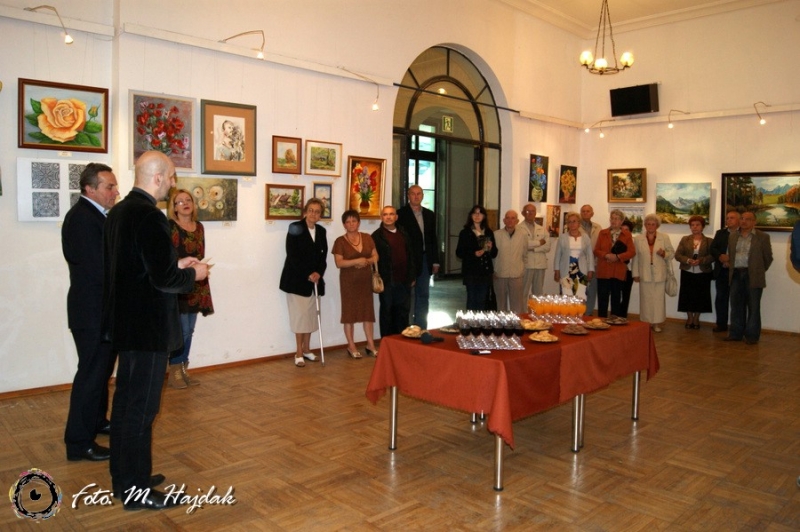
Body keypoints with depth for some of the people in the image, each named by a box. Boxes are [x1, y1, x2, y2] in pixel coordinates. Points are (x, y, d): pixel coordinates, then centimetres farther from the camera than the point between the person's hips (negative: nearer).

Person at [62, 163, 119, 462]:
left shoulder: (95, 215, 12)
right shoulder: (82, 218, -19)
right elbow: (99, 269, -24)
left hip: (101, 309, 10)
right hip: (92, 311, -10)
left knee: (101, 370, 21)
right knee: (91, 374, -2)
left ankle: (97, 421, 38)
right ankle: (79, 443, 9)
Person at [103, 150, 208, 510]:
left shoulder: (119, 211, 9)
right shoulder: (149, 216, -21)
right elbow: (163, 278, -24)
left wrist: (176, 265, 12)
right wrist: (193, 274, -6)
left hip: (125, 321, 10)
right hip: (147, 326, -10)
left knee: (126, 400, 18)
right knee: (141, 407, 0)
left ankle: (124, 476, 32)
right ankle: (136, 490, 13)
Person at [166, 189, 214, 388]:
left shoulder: (199, 227, 12)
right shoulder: (169, 226, -7)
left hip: (196, 284, 6)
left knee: (189, 330, 10)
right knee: (181, 329, -5)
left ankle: (183, 369, 20)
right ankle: (174, 371, 8)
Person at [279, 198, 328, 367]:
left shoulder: (321, 231, 9)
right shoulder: (295, 228, -8)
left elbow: (323, 254, 7)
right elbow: (292, 254, -14)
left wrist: (318, 273, -10)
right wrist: (308, 274, -17)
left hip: (314, 279, 5)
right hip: (297, 279, -5)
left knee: (311, 314, 8)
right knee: (300, 314, -3)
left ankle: (306, 348, 20)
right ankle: (299, 353, 6)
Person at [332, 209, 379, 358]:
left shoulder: (367, 238, 7)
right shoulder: (340, 241, -5)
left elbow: (375, 256, 8)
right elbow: (339, 263, -13)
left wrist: (367, 261, -13)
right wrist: (357, 261, -22)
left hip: (366, 280, 4)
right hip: (349, 281, -3)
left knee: (368, 310, 6)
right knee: (349, 311, 3)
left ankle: (370, 345, 15)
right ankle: (351, 346, 12)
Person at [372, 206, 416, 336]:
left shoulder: (404, 234, 12)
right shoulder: (377, 236, -4)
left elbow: (410, 255, 15)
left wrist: (412, 276, 11)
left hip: (404, 281, 5)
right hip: (387, 281, -5)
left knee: (403, 311, 10)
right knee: (387, 311, 5)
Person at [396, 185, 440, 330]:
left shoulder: (429, 215, 12)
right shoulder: (401, 213, -5)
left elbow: (433, 239, 13)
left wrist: (435, 261, 8)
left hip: (425, 261, 5)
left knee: (423, 295, 10)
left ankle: (421, 328, 18)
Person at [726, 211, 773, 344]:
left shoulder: (762, 237, -2)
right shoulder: (733, 236, 11)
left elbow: (768, 258, 3)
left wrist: (759, 271, 7)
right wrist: (732, 270, 11)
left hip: (753, 276, -4)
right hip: (736, 275, 4)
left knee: (753, 307, 2)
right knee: (736, 306, 8)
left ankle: (752, 336, 8)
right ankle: (736, 333, 17)